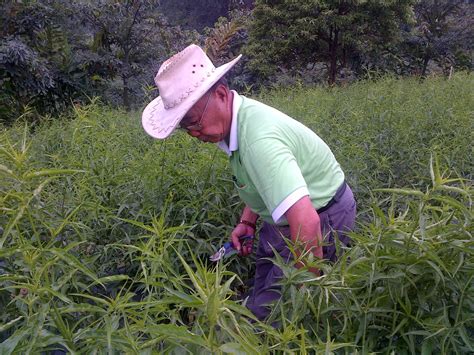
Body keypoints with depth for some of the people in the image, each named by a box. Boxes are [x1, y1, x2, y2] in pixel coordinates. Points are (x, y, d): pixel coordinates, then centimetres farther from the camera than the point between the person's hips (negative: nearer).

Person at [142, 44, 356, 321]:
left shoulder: (258, 139, -34)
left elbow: (306, 222, -41)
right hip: (285, 222, 9)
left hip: (321, 222, -9)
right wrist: (248, 221, 6)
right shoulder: (239, 116, -2)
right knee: (261, 301, 15)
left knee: (265, 316, -8)